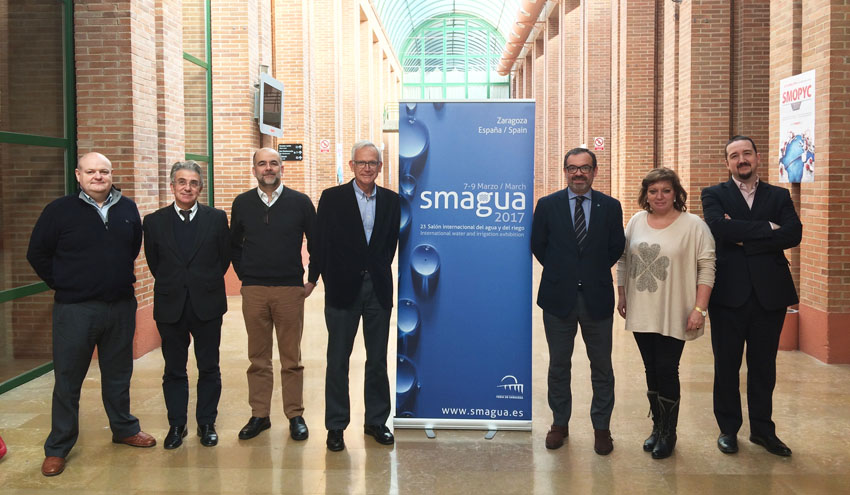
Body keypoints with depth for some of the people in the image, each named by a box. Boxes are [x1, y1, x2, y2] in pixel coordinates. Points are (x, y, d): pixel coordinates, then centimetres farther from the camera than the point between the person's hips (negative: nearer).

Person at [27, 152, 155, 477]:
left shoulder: (127, 209, 5)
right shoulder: (59, 210, -5)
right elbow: (37, 253, 1)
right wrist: (61, 284, 0)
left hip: (121, 307, 3)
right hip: (74, 310, -3)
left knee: (119, 375, 16)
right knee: (68, 380, 5)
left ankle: (124, 429, 33)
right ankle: (58, 447, 18)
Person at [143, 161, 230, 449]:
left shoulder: (217, 218, -1)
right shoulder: (154, 221, 1)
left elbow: (224, 258, 5)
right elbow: (153, 263, 9)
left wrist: (207, 284, 5)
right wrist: (170, 285, 8)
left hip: (207, 305, 0)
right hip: (171, 306, 1)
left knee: (209, 368, 8)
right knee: (174, 370, 11)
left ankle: (206, 423, 22)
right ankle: (176, 424, 25)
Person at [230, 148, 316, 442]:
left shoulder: (300, 202, -1)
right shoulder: (242, 203, 5)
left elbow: (316, 242, 5)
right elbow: (234, 244, 18)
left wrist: (312, 280, 3)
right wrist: (243, 274, 11)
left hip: (290, 290, -2)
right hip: (253, 291, 2)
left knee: (291, 359, 5)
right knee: (258, 358, 9)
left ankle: (296, 416, 16)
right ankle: (259, 415, 20)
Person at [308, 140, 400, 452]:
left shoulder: (391, 201, 5)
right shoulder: (332, 198, -2)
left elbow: (392, 242, 12)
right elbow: (320, 242, -3)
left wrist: (379, 269, 6)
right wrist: (313, 279, -3)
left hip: (378, 288, 3)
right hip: (343, 288, -2)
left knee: (378, 359, 11)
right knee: (338, 360, 5)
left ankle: (376, 421, 25)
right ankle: (336, 426, 17)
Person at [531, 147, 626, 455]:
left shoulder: (610, 207, 1)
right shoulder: (547, 205, 0)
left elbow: (616, 248, 6)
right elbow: (538, 245, 5)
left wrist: (595, 272, 3)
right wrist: (560, 271, 4)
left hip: (597, 298, 0)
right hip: (559, 297, 0)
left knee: (602, 366, 9)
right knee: (558, 365, 12)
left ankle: (601, 427, 25)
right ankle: (560, 423, 27)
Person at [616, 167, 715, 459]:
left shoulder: (693, 225, -7)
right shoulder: (636, 222, 6)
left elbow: (706, 268, -8)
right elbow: (623, 260, 14)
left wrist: (699, 308, -13)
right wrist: (622, 295, 12)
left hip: (673, 315, -4)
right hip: (641, 313, 4)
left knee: (666, 371, -1)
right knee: (651, 370, 13)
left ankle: (668, 433, 17)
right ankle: (657, 426, 28)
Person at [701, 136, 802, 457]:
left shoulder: (779, 196, 9)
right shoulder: (714, 195, 3)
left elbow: (793, 234, -8)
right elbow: (719, 227, -18)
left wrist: (745, 239, -14)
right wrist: (767, 228, -14)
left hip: (770, 293, 2)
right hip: (729, 293, -2)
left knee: (764, 365, 12)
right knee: (726, 365, 8)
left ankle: (762, 428, 27)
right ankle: (728, 428, 23)